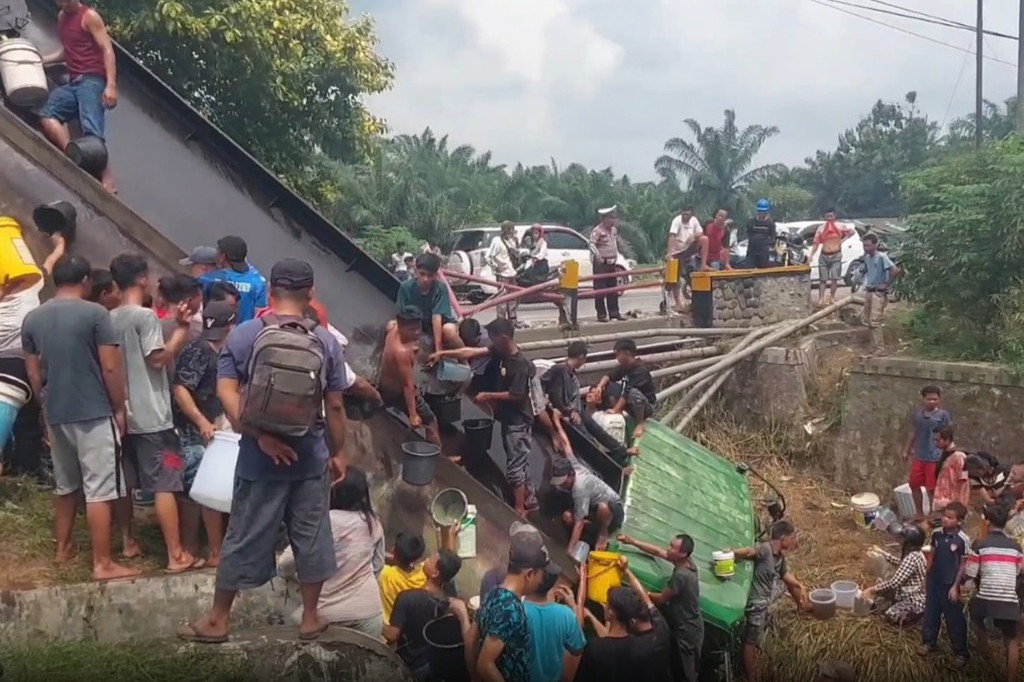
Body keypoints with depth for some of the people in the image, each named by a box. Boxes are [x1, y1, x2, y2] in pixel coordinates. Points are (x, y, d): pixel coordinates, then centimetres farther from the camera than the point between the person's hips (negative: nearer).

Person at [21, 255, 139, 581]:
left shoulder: (32, 319, 6)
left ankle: (63, 547, 32)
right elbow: (111, 367, -13)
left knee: (64, 485, 21)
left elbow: (33, 371, 11)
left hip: (56, 414, 6)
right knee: (99, 490, -3)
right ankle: (103, 564, -3)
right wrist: (119, 408, -3)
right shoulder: (95, 313, -11)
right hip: (94, 413, -6)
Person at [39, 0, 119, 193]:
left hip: (92, 80, -8)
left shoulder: (89, 16, -3)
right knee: (47, 116, -17)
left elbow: (107, 50, -10)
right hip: (73, 82, 8)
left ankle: (107, 181, -29)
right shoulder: (62, 17, 21)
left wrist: (111, 85, -21)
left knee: (91, 129, -23)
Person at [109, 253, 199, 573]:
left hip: (124, 413, 8)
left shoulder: (110, 319, 10)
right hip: (152, 416, -8)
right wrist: (181, 330, -7)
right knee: (165, 485, -6)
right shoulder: (145, 316, -14)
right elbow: (158, 359, -17)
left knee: (126, 483, 15)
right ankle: (176, 555, -5)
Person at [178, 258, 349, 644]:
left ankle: (218, 620, 20)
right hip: (310, 458, 1)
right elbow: (334, 406, -1)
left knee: (244, 538, 8)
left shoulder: (244, 335, -6)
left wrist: (259, 436, -14)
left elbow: (226, 391, -14)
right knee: (311, 536, 12)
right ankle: (310, 618, 22)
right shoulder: (325, 342, -3)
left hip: (259, 459, 0)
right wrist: (338, 452, 10)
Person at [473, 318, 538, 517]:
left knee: (515, 466, -3)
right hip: (508, 419, 9)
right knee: (521, 464, 18)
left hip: (518, 422, -9)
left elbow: (515, 395, -24)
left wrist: (488, 396, -17)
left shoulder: (520, 364, -23)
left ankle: (520, 509, 4)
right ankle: (530, 502, 29)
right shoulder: (501, 353, 2)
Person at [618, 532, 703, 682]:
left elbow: (661, 599, -18)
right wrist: (632, 542, -2)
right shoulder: (687, 562, -5)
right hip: (690, 628, 9)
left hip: (687, 632, -9)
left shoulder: (681, 575, -32)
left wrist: (642, 594, -3)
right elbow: (657, 551, 3)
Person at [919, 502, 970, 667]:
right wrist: (926, 577, 11)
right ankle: (929, 642, 34)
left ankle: (961, 652, 16)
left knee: (954, 619, 4)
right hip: (934, 581, 5)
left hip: (950, 584, -5)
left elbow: (963, 565, -12)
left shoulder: (963, 540, -18)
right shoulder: (936, 533, -4)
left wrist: (955, 586, -12)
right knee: (930, 613, 16)